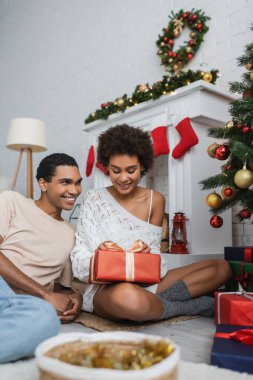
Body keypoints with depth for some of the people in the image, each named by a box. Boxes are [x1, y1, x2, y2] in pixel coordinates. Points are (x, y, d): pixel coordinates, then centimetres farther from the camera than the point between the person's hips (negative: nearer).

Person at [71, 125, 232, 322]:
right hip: (105, 289, -4)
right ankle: (195, 306, -13)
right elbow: (80, 258, -6)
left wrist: (146, 253, -19)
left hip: (148, 283, 5)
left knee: (221, 267, -4)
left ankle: (157, 301, -18)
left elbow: (154, 251, 4)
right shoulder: (94, 199, -2)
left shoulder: (155, 200, 7)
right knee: (126, 295, -42)